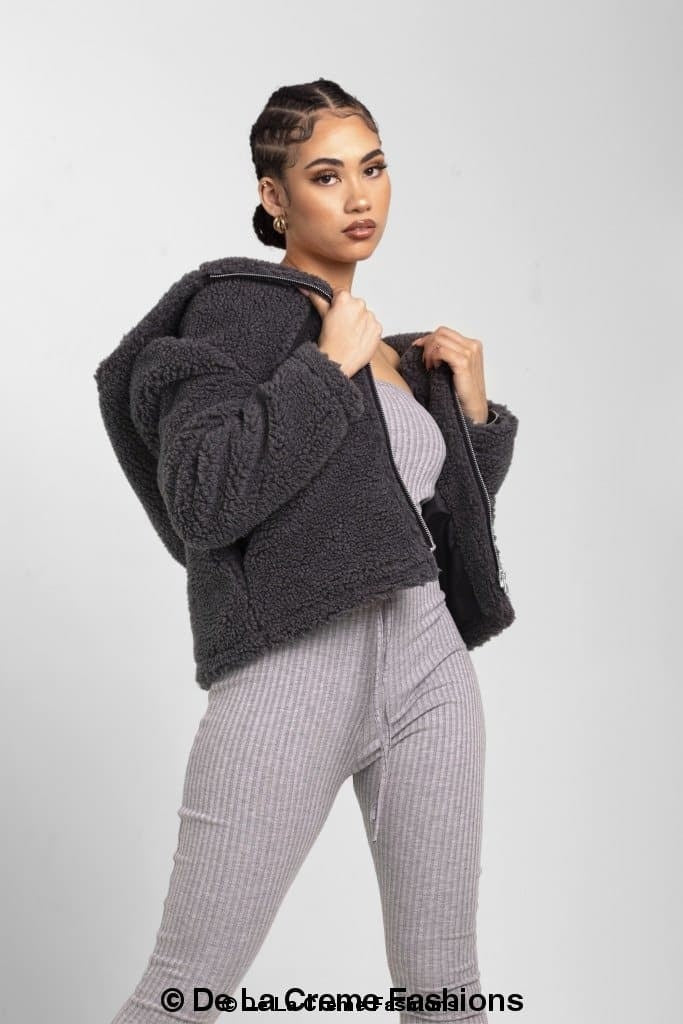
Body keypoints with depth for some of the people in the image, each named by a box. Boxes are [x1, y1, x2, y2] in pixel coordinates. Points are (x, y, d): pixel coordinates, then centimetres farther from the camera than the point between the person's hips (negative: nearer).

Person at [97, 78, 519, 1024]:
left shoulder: (393, 352, 18)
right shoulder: (239, 307, -2)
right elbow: (201, 501, -17)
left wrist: (474, 409, 10)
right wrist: (330, 368, -13)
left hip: (428, 663, 7)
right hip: (293, 673, -6)